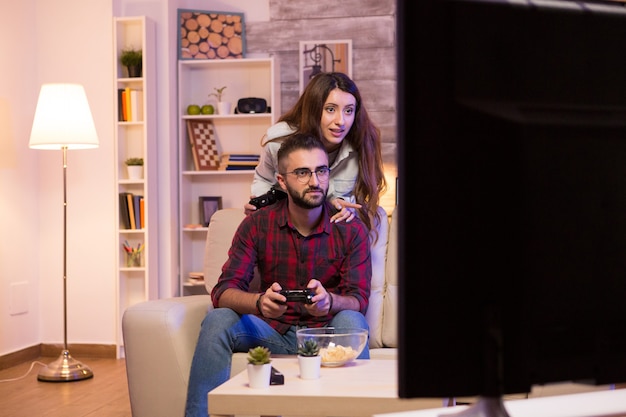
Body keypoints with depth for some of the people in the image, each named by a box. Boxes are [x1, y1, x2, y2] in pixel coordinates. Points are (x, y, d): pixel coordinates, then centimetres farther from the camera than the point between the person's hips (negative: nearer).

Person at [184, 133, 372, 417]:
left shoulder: (351, 230, -4)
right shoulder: (257, 224, -2)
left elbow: (359, 300, -12)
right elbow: (223, 292, -10)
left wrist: (329, 300, -37)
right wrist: (259, 302, -34)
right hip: (273, 332, 1)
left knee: (351, 322, -33)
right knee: (218, 319, -23)